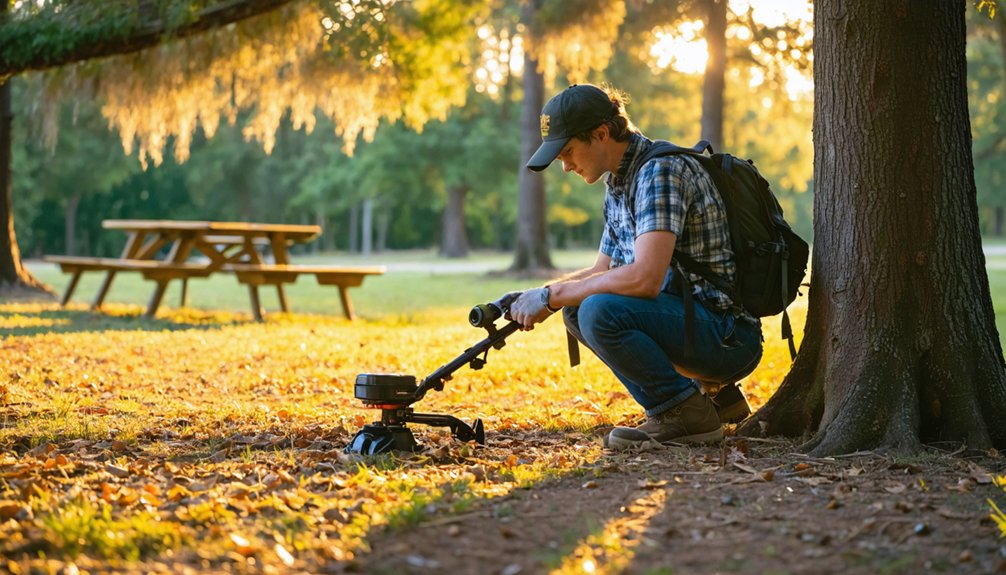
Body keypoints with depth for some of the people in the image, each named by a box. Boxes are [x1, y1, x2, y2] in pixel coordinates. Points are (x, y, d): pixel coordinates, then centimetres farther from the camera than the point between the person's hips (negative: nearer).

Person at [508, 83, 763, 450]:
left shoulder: (661, 170, -17)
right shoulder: (618, 181, 13)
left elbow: (645, 278, -28)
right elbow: (603, 271, 22)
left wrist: (552, 295, -17)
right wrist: (531, 297, 5)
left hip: (729, 337, -10)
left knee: (599, 311, -26)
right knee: (576, 309, 13)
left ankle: (688, 416, -8)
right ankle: (706, 389, 13)